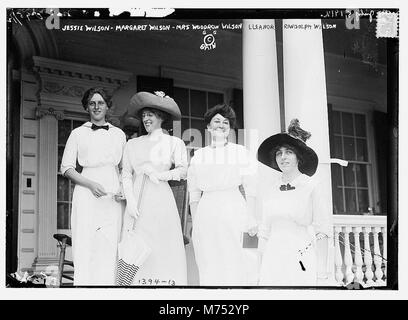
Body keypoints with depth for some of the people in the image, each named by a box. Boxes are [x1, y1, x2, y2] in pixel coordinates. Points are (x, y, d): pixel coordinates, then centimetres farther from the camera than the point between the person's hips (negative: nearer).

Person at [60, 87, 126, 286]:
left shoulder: (119, 134, 15)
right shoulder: (78, 133, 8)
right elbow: (66, 168, 4)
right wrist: (90, 184, -10)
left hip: (113, 196, 2)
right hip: (87, 195, -2)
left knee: (110, 249, -2)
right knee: (85, 248, -7)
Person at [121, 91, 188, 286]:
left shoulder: (174, 143, 9)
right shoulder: (132, 144, 15)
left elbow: (183, 170, -3)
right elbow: (126, 174, 9)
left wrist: (160, 175, -16)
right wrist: (130, 200, -4)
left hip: (161, 201, -2)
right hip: (137, 202, 2)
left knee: (162, 248, -5)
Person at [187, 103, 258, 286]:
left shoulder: (240, 152, 6)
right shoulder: (198, 156, 11)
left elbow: (250, 189, 3)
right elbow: (194, 195, 12)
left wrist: (252, 219, -3)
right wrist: (194, 224, 7)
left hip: (232, 210, -2)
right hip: (206, 212, 2)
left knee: (232, 262, -7)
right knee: (208, 266, 1)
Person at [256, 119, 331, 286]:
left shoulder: (312, 186, -1)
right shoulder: (270, 191, 11)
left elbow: (321, 232, -4)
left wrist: (322, 275, -9)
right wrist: (260, 269, 9)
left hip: (302, 258, -3)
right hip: (273, 260, 3)